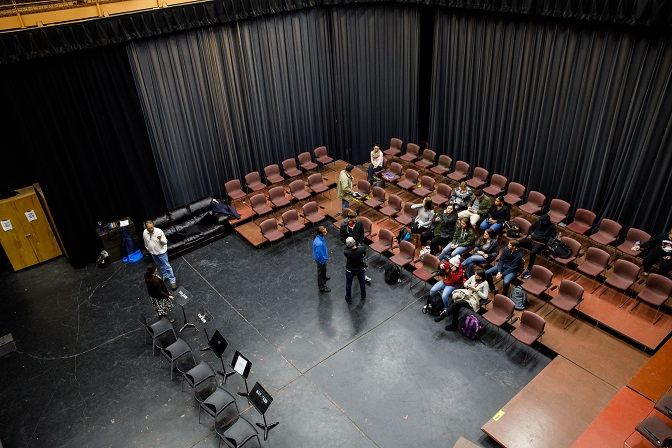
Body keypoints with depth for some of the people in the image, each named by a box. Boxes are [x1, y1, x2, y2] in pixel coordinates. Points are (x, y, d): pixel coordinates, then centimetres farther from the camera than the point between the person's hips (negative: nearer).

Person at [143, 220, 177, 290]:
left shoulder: (159, 231, -25)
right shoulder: (144, 233, -12)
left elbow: (165, 242, -19)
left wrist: (160, 239, -40)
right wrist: (148, 249, 17)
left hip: (161, 252, -4)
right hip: (153, 253, 5)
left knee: (167, 266, 0)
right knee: (160, 266, 24)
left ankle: (173, 281, 7)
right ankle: (165, 276, 46)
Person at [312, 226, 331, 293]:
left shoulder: (320, 237, -15)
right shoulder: (319, 243, -43)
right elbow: (318, 255, -31)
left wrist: (326, 254, 18)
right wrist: (323, 261, -16)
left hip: (323, 258, 8)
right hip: (321, 260, -8)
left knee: (324, 270, 34)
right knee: (321, 272, 15)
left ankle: (324, 277, 63)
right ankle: (322, 287, 36)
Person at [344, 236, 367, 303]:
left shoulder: (346, 252, -36)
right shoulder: (361, 249, -31)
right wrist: (357, 244, 9)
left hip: (350, 271, -2)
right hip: (360, 269, 2)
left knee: (348, 284, 23)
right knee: (362, 282, 29)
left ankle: (348, 298, 42)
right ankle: (363, 296, 51)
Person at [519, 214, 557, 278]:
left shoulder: (552, 227, -2)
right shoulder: (539, 222, 12)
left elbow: (551, 238, -9)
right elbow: (531, 228, 26)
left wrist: (540, 238, -13)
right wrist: (531, 234, 5)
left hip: (540, 243, -6)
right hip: (531, 239, 6)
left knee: (532, 253, -37)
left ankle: (528, 270, -26)